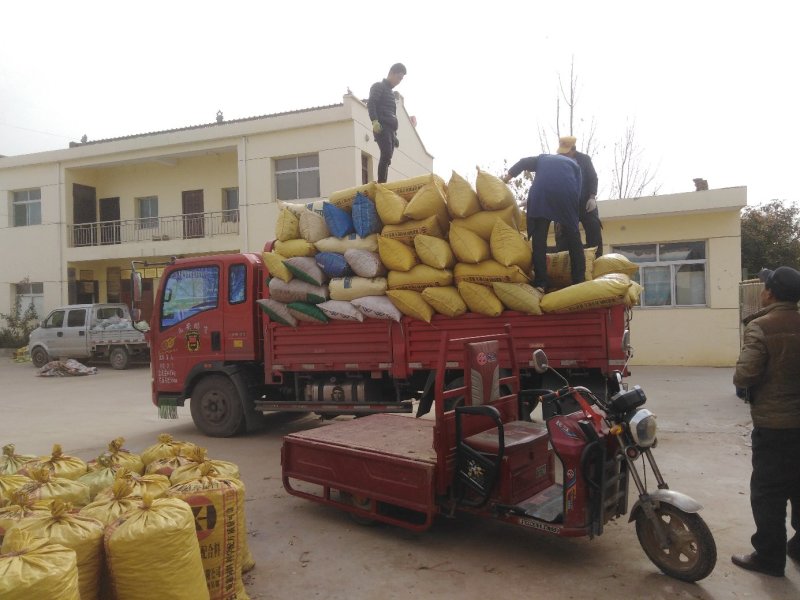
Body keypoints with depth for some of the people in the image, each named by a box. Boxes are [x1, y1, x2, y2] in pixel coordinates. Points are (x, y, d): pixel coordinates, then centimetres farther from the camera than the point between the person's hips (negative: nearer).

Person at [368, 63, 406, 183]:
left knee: (387, 158, -2)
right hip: (382, 127, -8)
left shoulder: (391, 92, 29)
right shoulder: (378, 86, 6)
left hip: (390, 130, 8)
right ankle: (381, 184, -29)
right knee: (386, 155, -24)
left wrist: (394, 133, 22)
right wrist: (375, 121, -25)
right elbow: (371, 104, -9)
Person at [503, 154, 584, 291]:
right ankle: (579, 281, 5)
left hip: (541, 192, 0)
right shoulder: (573, 163, 33)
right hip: (567, 193, 0)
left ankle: (540, 284, -8)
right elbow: (578, 189, 21)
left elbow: (522, 164, 17)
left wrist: (504, 180, 22)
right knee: (573, 237, 10)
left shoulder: (542, 158, 35)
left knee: (539, 238, -1)